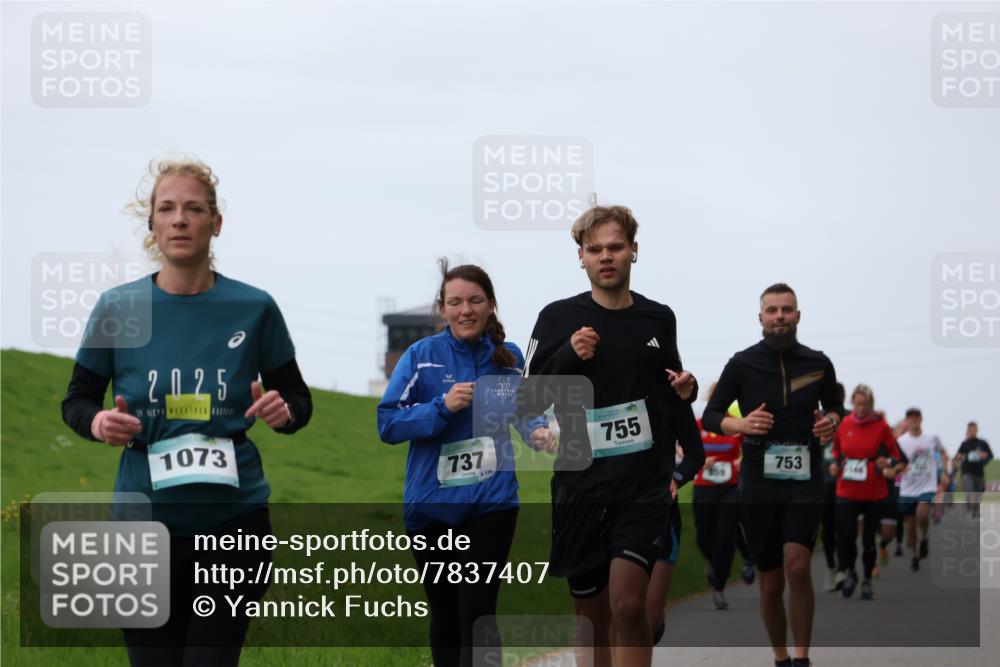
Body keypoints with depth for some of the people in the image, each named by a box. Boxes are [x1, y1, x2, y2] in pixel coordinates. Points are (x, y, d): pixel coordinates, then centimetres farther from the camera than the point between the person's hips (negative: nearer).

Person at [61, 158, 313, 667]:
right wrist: (97, 422, -14)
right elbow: (76, 400, 9)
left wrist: (284, 411, -13)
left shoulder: (254, 308, -1)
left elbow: (297, 397, 10)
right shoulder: (118, 309, -1)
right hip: (145, 523, 1)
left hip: (235, 524, 0)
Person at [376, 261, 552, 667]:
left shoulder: (509, 358, 2)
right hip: (432, 505, 0)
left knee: (478, 616, -10)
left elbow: (527, 413, 15)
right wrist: (442, 407, -22)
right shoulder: (422, 356, -5)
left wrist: (538, 432, -8)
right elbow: (387, 423, -9)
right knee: (445, 615, 15)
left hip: (491, 502, 0)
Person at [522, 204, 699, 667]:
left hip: (644, 485, 0)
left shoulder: (659, 319, 9)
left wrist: (683, 391, 1)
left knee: (628, 605, -17)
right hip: (580, 485, 0)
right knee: (591, 616, 7)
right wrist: (570, 356, -14)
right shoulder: (558, 318, 2)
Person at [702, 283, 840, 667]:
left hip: (805, 481, -1)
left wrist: (831, 421, -4)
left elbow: (833, 406, 19)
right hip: (759, 484, 1)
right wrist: (741, 424, -17)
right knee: (771, 582, 6)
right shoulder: (742, 364, -1)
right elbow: (709, 417, 3)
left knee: (797, 566, -21)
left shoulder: (818, 363, 3)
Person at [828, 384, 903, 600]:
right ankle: (849, 573, 13)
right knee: (846, 534, -11)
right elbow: (836, 450, 20)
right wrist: (835, 465, 1)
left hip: (874, 492, -1)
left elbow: (895, 454, 3)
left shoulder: (881, 426, -4)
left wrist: (886, 462, -18)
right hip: (847, 491, 1)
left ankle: (867, 581, 23)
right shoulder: (844, 424, 3)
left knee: (869, 538, 6)